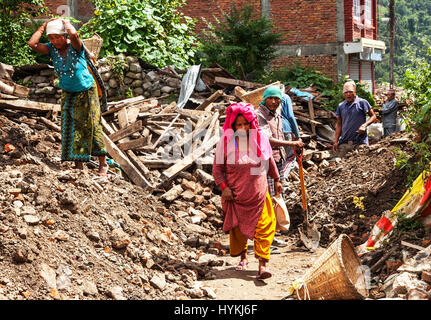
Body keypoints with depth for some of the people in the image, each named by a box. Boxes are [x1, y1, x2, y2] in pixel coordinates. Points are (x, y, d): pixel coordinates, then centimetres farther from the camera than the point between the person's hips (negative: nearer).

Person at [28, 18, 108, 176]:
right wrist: (44, 26, -13)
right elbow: (32, 44, -20)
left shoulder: (75, 46, -19)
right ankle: (79, 164, 7)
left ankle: (103, 163, 12)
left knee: (91, 126, 0)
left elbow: (74, 35, -42)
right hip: (68, 95, 4)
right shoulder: (51, 48, -7)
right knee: (71, 129, 0)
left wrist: (67, 23, -22)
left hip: (87, 92, -4)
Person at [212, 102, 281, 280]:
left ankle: (262, 264, -4)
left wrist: (276, 179, 19)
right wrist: (224, 187, -12)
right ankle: (243, 256, 35)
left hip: (258, 193, 1)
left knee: (262, 227, -5)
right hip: (235, 193, 0)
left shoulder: (259, 138, -2)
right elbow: (217, 168, -2)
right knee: (238, 227, 12)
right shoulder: (226, 142, -8)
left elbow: (269, 161, 13)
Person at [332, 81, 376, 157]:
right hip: (344, 143, 3)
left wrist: (365, 125, -14)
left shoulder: (362, 103, -1)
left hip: (360, 143, -3)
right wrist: (335, 141, 8)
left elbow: (373, 116, 5)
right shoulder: (341, 106, 11)